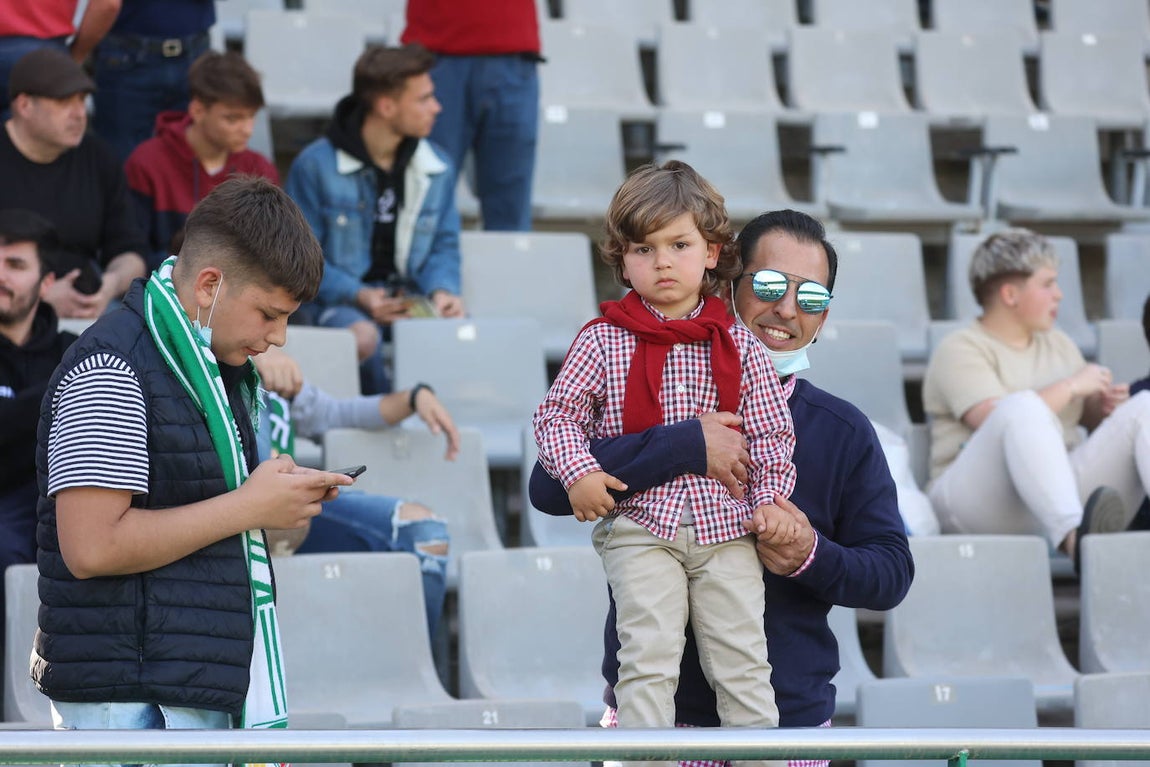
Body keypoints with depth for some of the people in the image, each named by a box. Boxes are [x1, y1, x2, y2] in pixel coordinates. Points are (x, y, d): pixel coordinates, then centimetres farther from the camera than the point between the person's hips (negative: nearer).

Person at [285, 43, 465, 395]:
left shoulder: (437, 168, 10)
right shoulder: (315, 165, -6)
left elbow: (444, 246, 17)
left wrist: (442, 289, -6)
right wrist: (358, 296, -18)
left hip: (412, 298, 3)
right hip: (339, 301, -3)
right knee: (363, 337, -39)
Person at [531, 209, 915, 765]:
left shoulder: (845, 433, 5)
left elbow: (893, 573, 2)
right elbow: (550, 488, -17)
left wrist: (814, 557, -19)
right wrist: (683, 445, -24)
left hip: (792, 713, 2)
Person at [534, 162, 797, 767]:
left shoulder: (737, 346, 7)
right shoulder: (603, 342, 3)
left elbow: (771, 432, 9)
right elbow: (557, 415, 4)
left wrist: (771, 499, -2)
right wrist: (578, 471, -12)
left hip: (726, 524, 2)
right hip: (638, 524, -2)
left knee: (742, 659, 1)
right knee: (649, 653, -12)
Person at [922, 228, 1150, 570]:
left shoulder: (1060, 344, 25)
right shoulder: (960, 350, 2)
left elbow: (1089, 415, 29)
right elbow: (995, 419, -15)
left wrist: (1105, 405, 5)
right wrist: (1071, 387, -7)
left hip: (1063, 489, 6)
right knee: (1023, 406, -36)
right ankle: (1073, 538, -62)